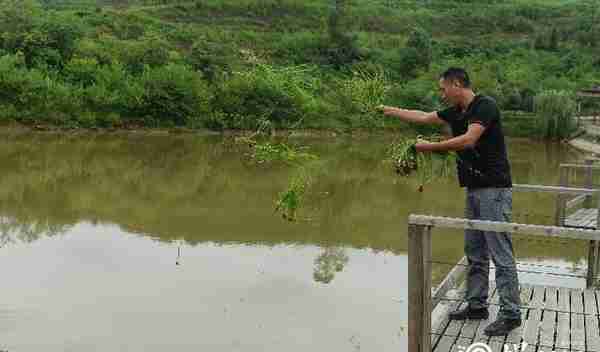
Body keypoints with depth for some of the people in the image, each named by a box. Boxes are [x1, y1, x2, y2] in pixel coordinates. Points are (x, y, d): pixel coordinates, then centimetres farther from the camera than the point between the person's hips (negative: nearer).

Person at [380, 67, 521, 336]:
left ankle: (511, 314, -1)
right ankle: (477, 305, 22)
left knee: (500, 254, -7)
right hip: (473, 190, 9)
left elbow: (468, 140, -26)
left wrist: (430, 147, -18)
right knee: (475, 253, 13)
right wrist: (392, 111, 30)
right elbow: (424, 117, 25)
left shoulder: (485, 105, -14)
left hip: (494, 190, -9)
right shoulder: (455, 112, 12)